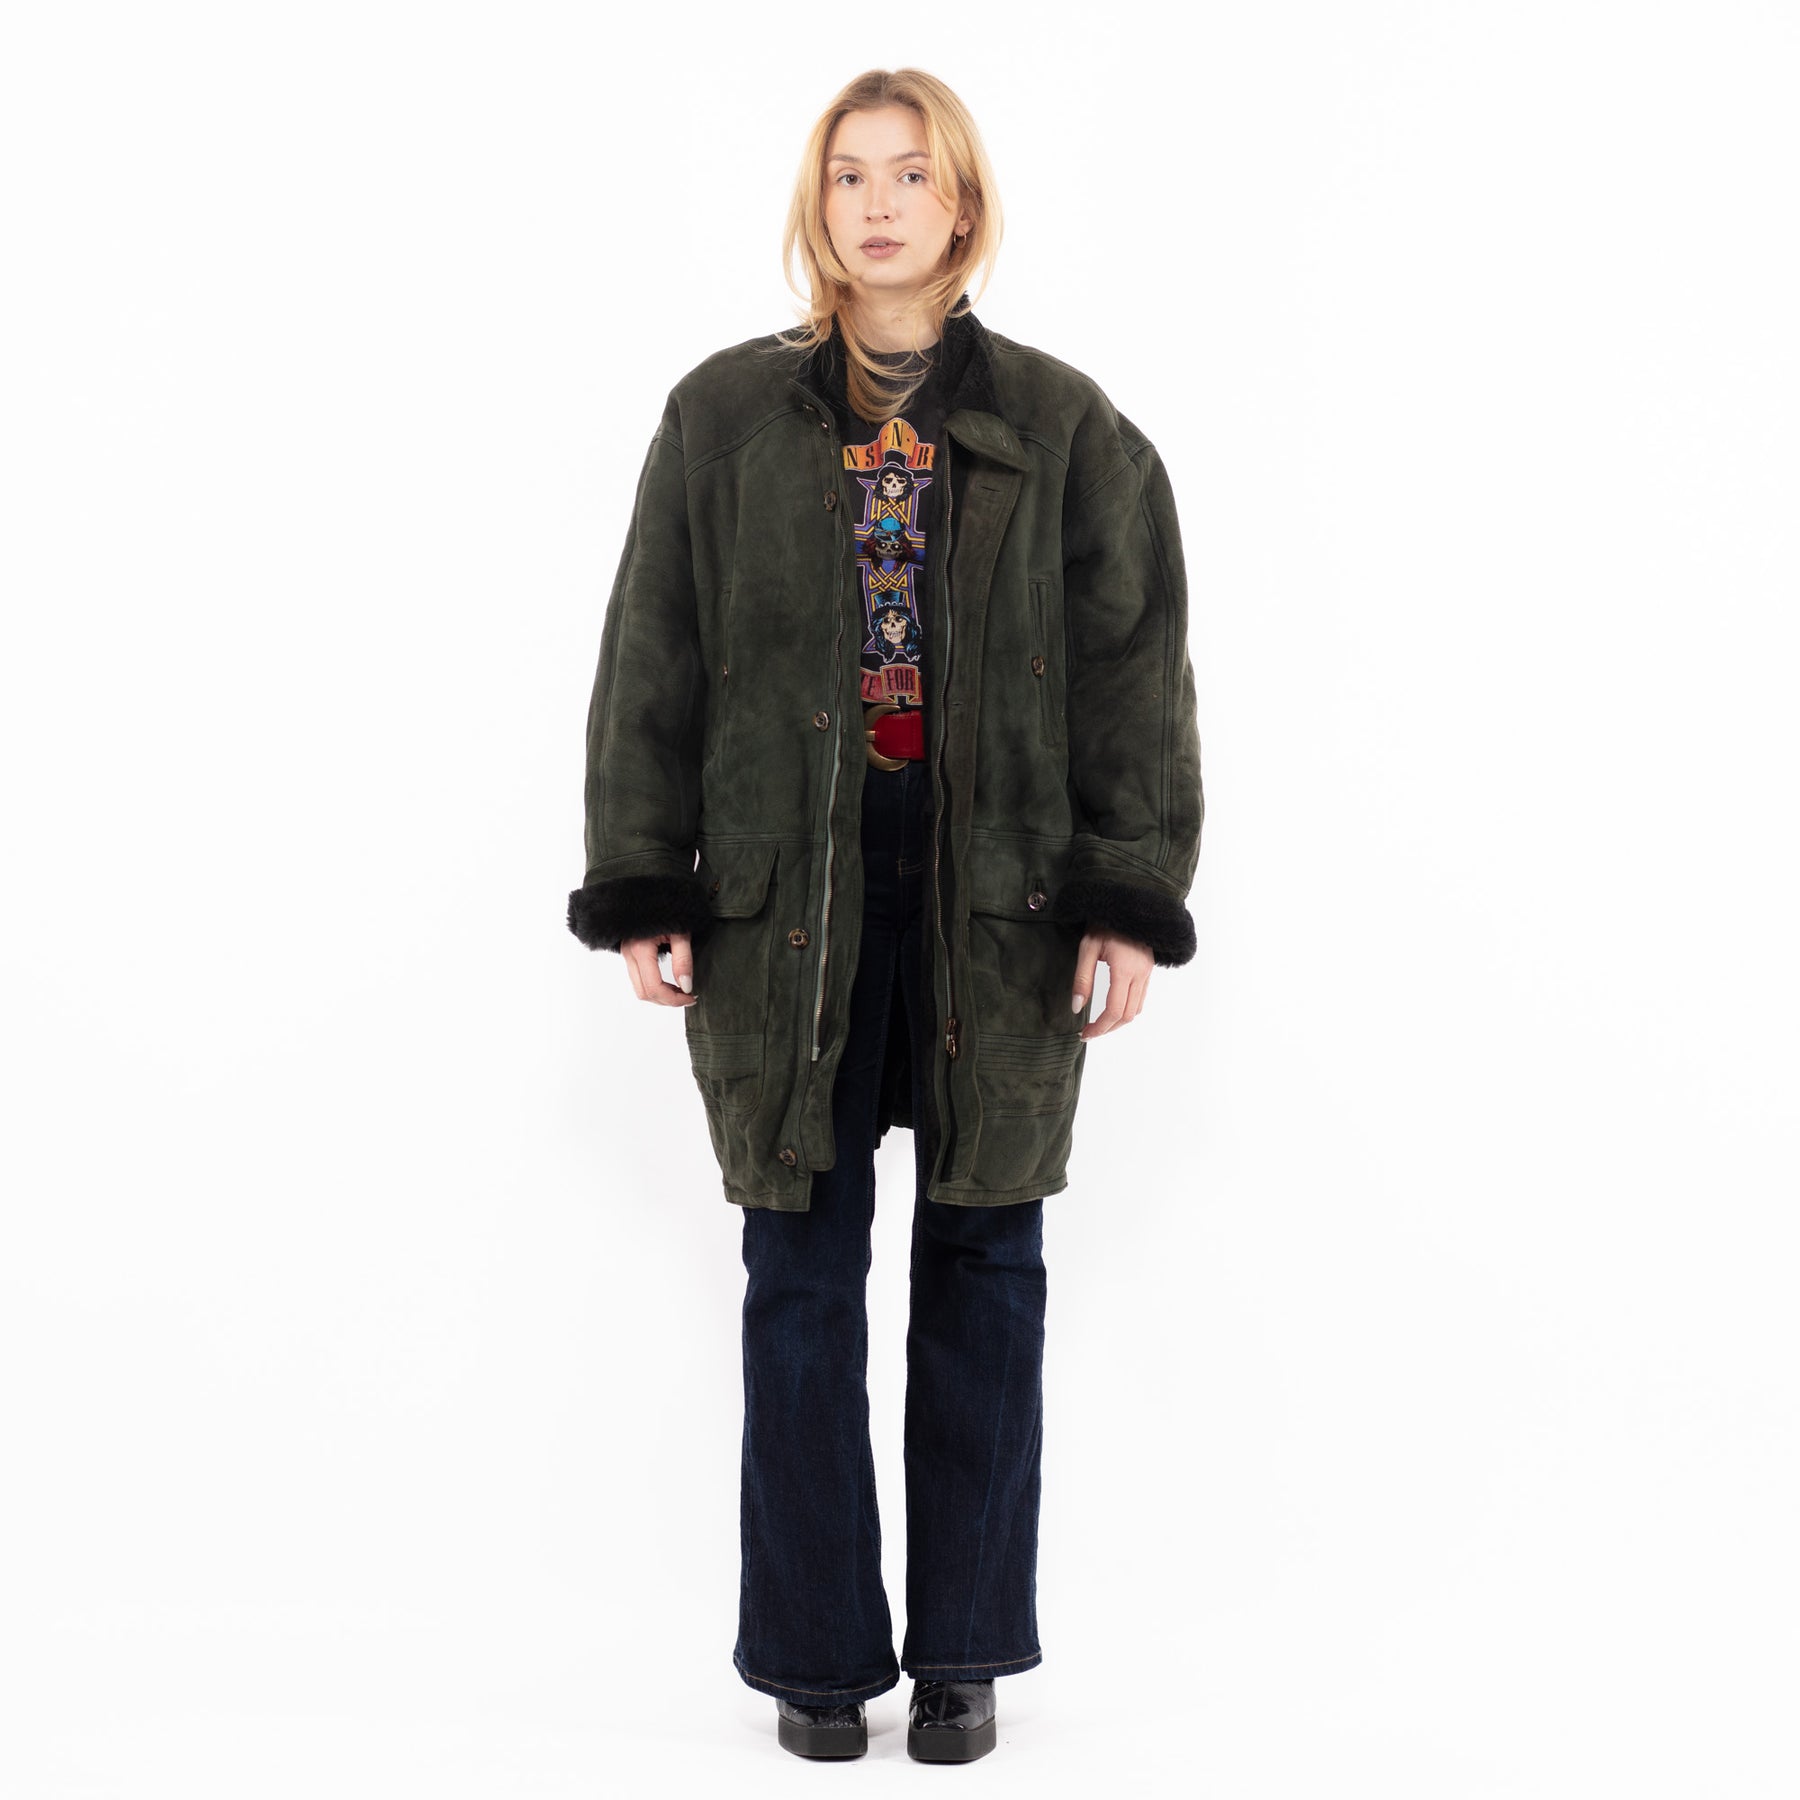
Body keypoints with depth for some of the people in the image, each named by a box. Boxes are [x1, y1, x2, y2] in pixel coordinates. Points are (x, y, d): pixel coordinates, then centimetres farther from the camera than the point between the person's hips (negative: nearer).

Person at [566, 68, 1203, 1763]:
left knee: (984, 1265, 7)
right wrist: (641, 891, -2)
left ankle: (965, 1646, 21)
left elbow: (1134, 668, 1)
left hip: (1000, 890, 0)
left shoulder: (1063, 427, 3)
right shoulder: (724, 416, 4)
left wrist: (1132, 901, -6)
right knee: (803, 1267, 5)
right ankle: (815, 1646, 18)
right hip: (785, 886, 0)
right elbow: (651, 663, 4)